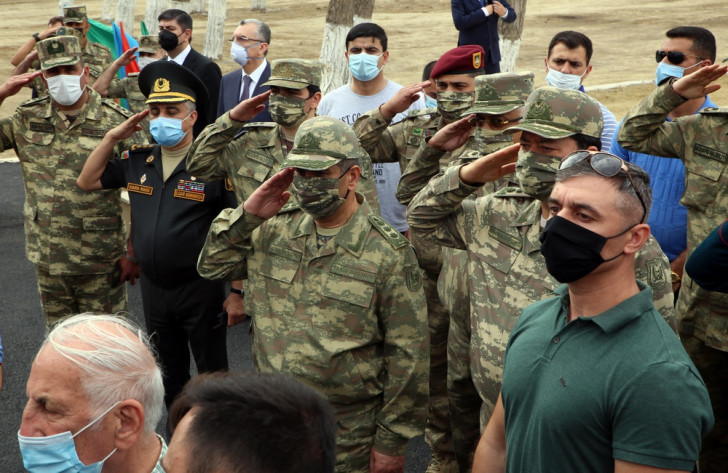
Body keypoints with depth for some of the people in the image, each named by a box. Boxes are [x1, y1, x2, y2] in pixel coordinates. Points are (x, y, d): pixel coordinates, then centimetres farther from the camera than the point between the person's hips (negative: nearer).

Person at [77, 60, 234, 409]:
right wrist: (112, 137, 2)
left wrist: (237, 293, -16)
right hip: (153, 287, 6)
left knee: (212, 374, 9)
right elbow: (87, 181, 14)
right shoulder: (138, 161, 3)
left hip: (200, 288, -6)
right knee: (171, 374, 21)